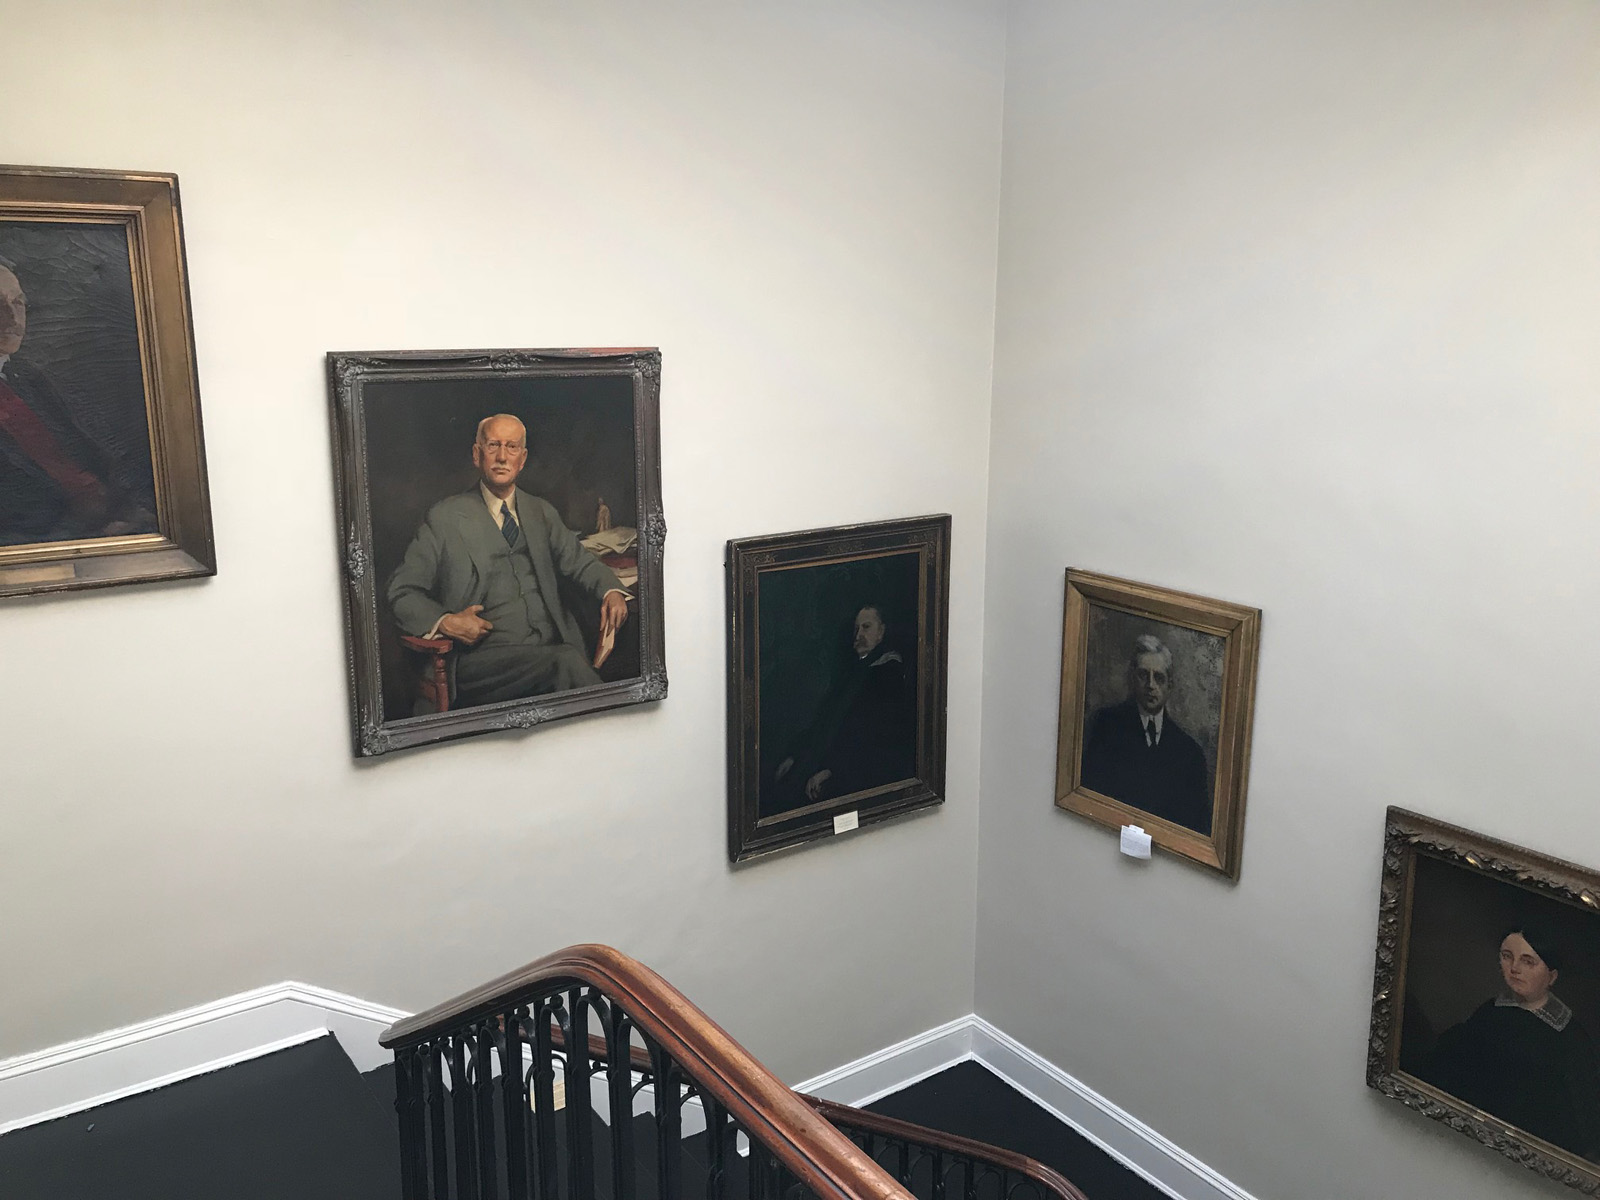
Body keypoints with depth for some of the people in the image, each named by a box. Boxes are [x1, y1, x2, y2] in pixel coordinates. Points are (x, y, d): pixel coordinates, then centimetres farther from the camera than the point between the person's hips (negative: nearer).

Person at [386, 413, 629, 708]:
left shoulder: (541, 512, 21)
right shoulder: (444, 517, 7)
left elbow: (579, 562, 21)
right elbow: (401, 591, 7)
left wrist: (611, 592, -2)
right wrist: (445, 622, -12)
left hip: (552, 644, 4)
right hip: (484, 658, -4)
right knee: (567, 661, -33)